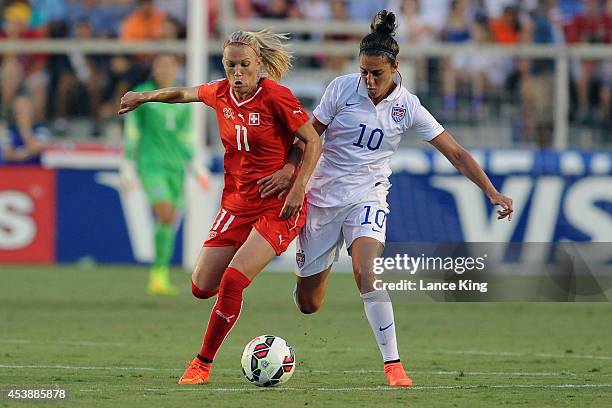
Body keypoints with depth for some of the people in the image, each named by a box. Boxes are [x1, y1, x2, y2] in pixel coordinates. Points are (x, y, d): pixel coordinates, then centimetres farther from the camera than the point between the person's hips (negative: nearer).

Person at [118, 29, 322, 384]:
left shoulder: (276, 97, -15)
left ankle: (203, 363, -3)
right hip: (236, 204, 6)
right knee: (202, 288, 2)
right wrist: (144, 97, 26)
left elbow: (314, 142, -10)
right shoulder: (220, 94, 1)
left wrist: (298, 188, -18)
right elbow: (185, 93, 24)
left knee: (231, 284, -17)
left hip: (278, 208, -6)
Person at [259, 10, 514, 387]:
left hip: (367, 197, -1)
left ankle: (393, 364, -26)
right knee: (308, 304, 5)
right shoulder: (342, 88, -7)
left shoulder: (407, 107, -5)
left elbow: (455, 153, -3)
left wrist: (493, 193, -10)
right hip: (322, 196, 1)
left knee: (367, 273, -31)